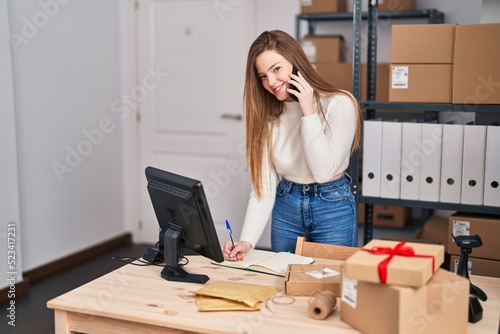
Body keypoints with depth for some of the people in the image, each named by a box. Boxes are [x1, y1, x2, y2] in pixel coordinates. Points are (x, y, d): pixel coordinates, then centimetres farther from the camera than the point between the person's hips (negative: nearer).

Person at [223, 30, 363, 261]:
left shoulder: (339, 104, -16)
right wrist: (247, 241, -20)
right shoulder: (267, 114, -5)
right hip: (285, 209, 4)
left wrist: (308, 112, -24)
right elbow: (263, 186, -9)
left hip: (333, 208, -3)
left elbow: (324, 171, -22)